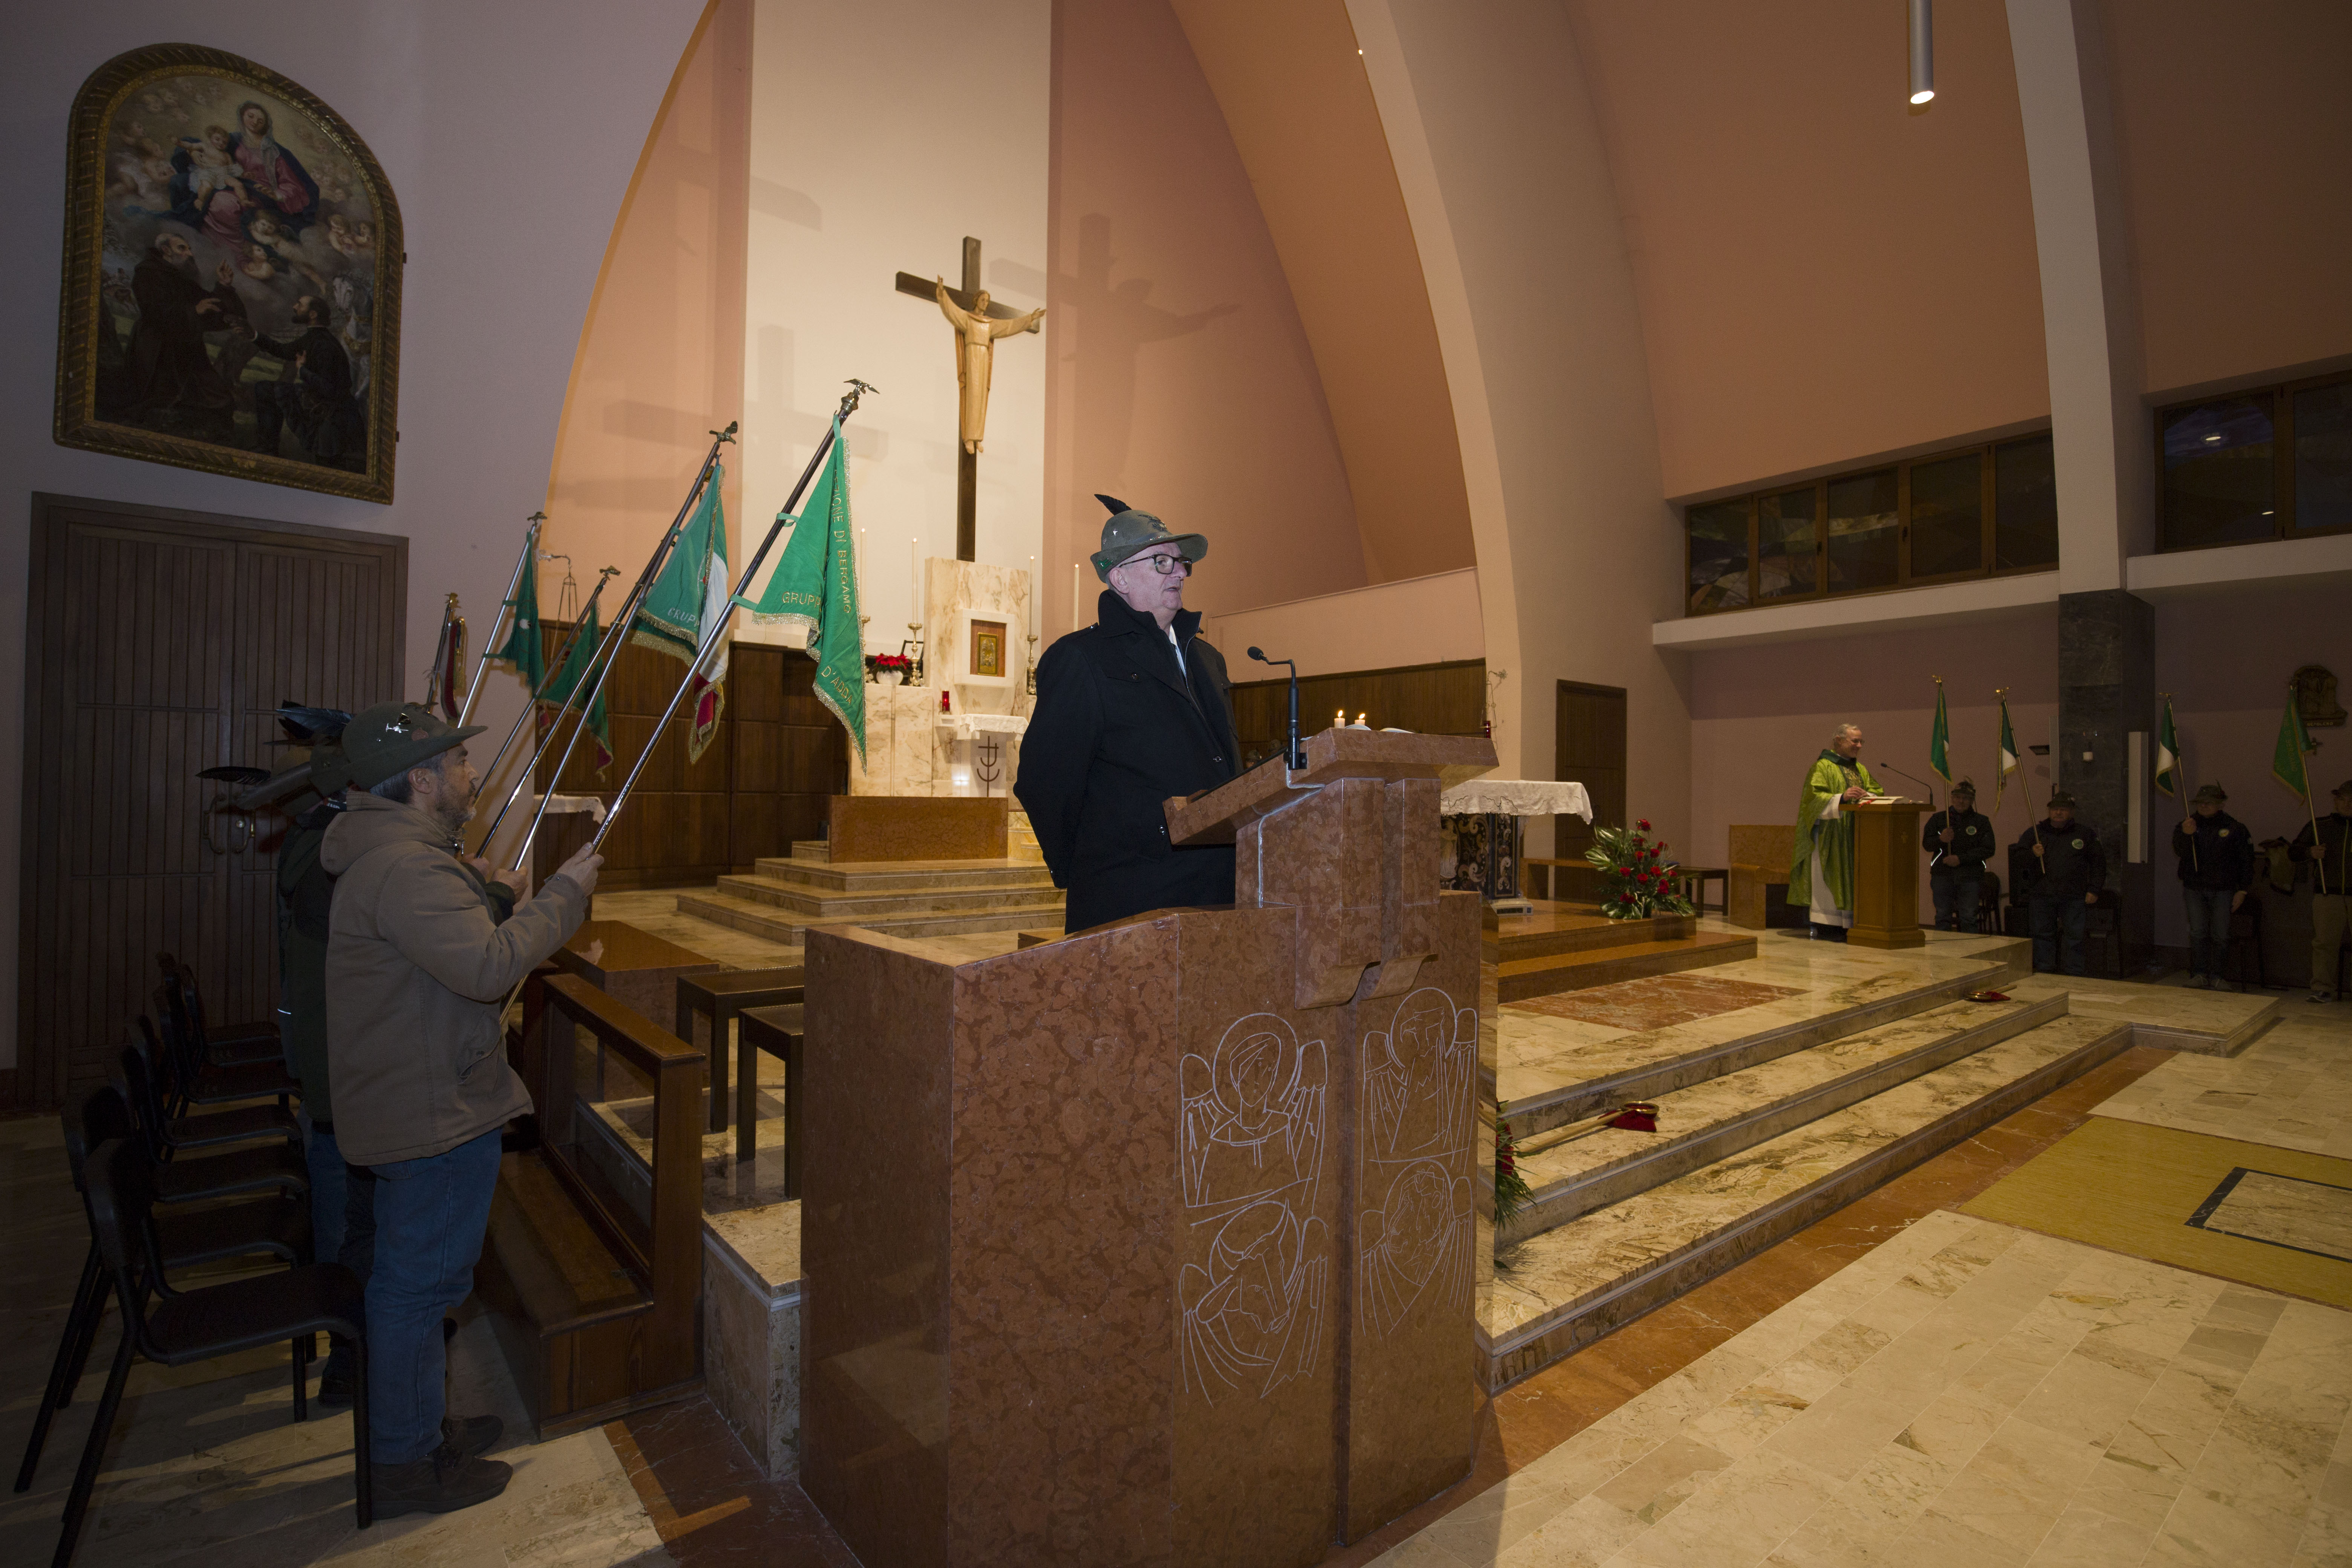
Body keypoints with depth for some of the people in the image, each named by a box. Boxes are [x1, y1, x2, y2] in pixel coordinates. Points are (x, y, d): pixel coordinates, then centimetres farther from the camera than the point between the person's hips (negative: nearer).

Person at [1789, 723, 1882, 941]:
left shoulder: (1861, 770, 19)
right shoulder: (1823, 767, -5)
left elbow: (1874, 790, 12)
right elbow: (1815, 797, -15)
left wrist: (1868, 797, -11)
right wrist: (1842, 798, -29)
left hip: (1855, 836, 7)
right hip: (1830, 837, -7)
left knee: (1851, 880, 5)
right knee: (1828, 880, -7)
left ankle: (1845, 926, 8)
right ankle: (1825, 928, -5)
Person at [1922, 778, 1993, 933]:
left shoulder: (1982, 822, 8)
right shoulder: (1938, 818, 11)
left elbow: (1988, 850, 0)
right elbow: (1926, 844, 6)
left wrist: (1961, 859, -11)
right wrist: (1940, 840, -16)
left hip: (1970, 877, -1)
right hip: (1942, 875, 1)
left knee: (1968, 918, -3)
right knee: (1943, 917, 3)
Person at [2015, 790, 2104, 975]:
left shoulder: (2085, 833, 9)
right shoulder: (2034, 833, 10)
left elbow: (2098, 862, 11)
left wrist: (2093, 890, 3)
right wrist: (2032, 854, -13)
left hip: (2074, 897, -1)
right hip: (2041, 895, 1)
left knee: (2075, 937, 0)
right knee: (2043, 935, 5)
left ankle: (2075, 976, 7)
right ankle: (2044, 972, 13)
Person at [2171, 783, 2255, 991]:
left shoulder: (2234, 828, 1)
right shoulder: (2187, 824, 4)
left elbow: (2246, 861, 4)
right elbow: (2179, 853, -5)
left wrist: (2242, 890, -1)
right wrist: (2185, 835, -25)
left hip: (2223, 890, -1)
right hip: (2194, 888, 1)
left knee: (2220, 935, 0)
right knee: (2198, 933, -1)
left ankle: (2216, 976, 8)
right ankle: (2199, 974, 4)